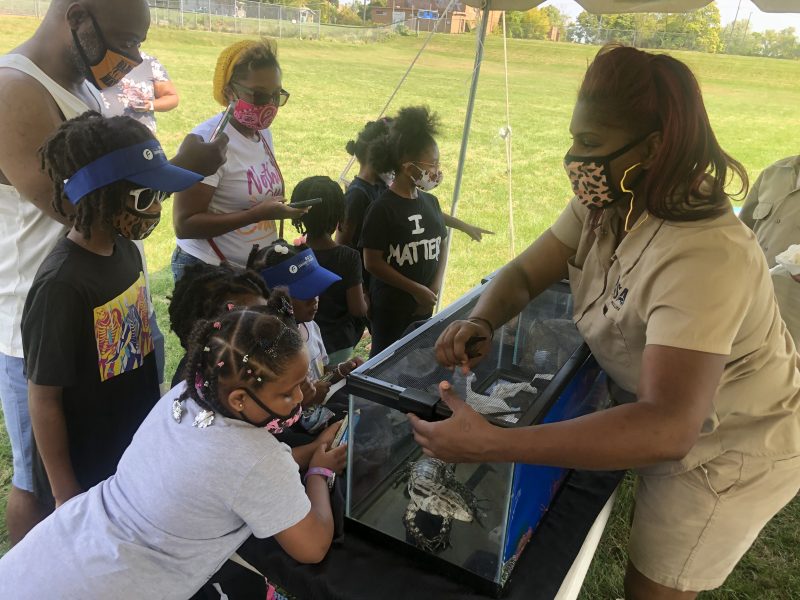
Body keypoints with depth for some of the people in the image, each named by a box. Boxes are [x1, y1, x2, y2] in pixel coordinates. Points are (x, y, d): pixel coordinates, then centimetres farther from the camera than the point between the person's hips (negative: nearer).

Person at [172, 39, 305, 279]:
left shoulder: (263, 133, 4)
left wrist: (279, 206, -3)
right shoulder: (208, 141, -21)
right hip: (207, 270, -8)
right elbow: (184, 225, -24)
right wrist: (258, 214, -29)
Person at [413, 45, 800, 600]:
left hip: (732, 451, -7)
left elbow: (667, 430, -48)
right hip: (671, 420, 7)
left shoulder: (703, 258, -39)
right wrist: (481, 322, -29)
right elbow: (525, 273, -5)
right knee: (650, 553, 27)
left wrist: (490, 444, -53)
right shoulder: (605, 205, -13)